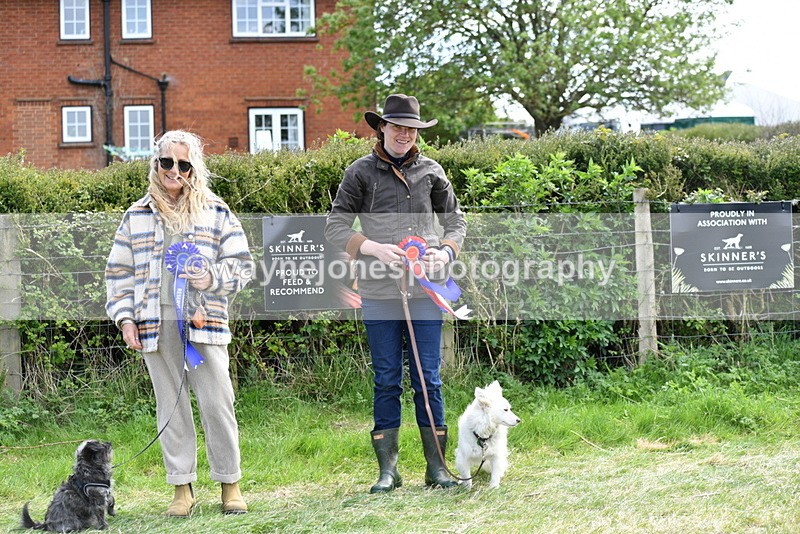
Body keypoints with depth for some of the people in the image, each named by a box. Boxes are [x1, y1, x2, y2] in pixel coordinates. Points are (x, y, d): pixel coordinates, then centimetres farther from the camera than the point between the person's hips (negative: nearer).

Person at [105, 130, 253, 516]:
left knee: (217, 401, -6)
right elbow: (119, 272, 14)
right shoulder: (136, 217, 13)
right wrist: (125, 318, 4)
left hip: (203, 320, -2)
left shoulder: (216, 213, 8)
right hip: (155, 324, 2)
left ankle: (230, 484, 6)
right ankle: (182, 488, 12)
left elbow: (241, 265, 7)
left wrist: (211, 278, -12)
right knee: (170, 405, 4)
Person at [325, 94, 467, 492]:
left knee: (428, 379, 4)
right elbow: (335, 226, 2)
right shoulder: (361, 172, 4)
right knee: (387, 381, 4)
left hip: (425, 291, 1)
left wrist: (446, 253, -3)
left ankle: (436, 467, 12)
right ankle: (387, 469, 11)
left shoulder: (430, 171, 10)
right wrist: (375, 249, -13)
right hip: (379, 293, -1)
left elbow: (455, 221, 17)